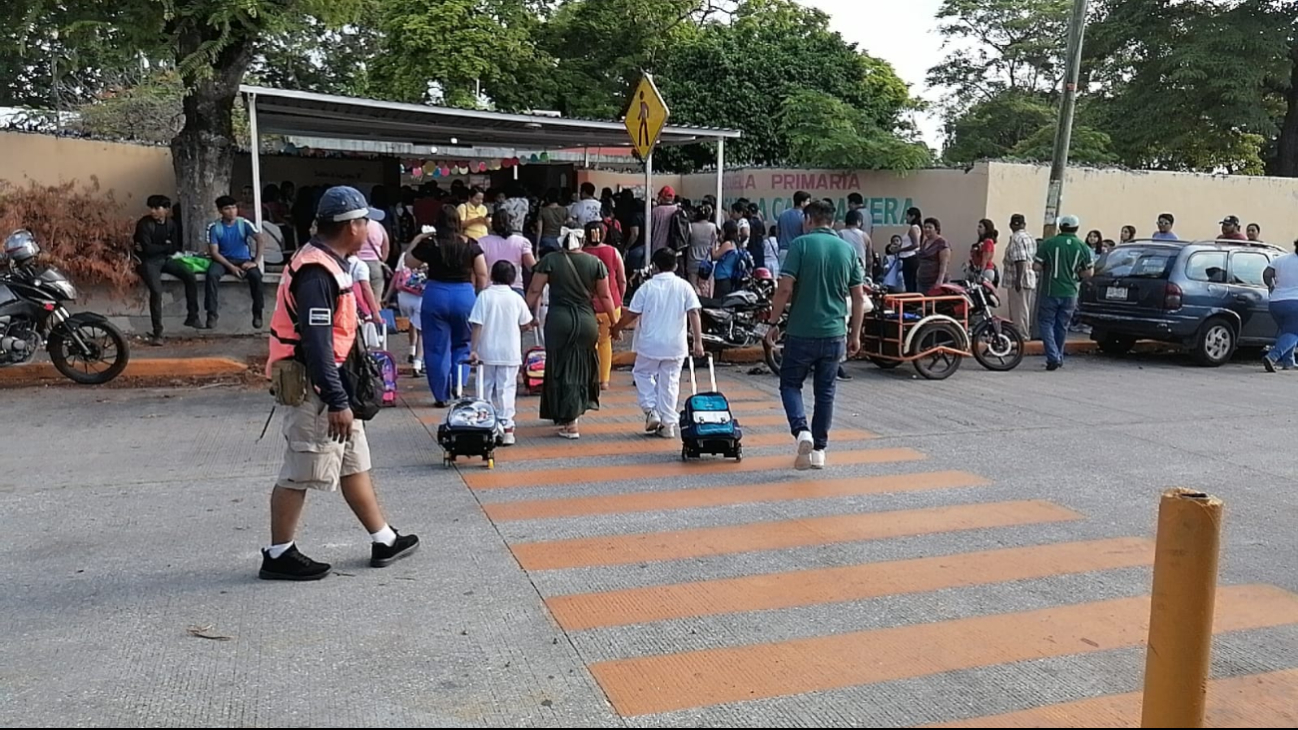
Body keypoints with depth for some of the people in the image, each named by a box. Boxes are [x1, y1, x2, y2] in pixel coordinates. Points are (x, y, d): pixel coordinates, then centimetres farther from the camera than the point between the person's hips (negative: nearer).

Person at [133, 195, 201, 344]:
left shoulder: (171, 224, 4)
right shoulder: (144, 224, -13)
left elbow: (174, 249, 4)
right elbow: (148, 249, -22)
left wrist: (156, 248, -9)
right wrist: (165, 246, -7)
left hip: (165, 259, 6)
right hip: (148, 261, -6)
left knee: (191, 277, -11)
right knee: (156, 291, -27)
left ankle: (192, 317, 1)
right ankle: (157, 332, -22)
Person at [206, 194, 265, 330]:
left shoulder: (244, 223, -6)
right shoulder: (214, 227, -6)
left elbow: (260, 239, -16)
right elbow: (213, 252, -8)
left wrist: (255, 262, -25)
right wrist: (231, 267, -21)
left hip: (243, 260, 0)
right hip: (223, 260, 0)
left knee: (256, 275, -32)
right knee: (212, 274, -33)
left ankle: (257, 313, -17)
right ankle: (212, 313, -23)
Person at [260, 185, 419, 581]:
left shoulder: (327, 264, 12)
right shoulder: (316, 273, -21)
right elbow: (316, 344, -25)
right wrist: (337, 401, -24)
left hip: (332, 384, 11)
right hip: (314, 388, -11)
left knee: (354, 463, 15)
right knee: (301, 472, 0)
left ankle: (384, 541, 25)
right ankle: (278, 555, 13)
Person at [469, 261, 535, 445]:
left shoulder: (484, 295, -6)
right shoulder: (516, 298, -2)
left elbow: (477, 325, -10)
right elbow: (525, 324, 5)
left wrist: (473, 349, -8)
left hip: (487, 352, 0)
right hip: (510, 353, 0)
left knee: (486, 388, 12)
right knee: (506, 388, 2)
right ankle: (506, 427, -4)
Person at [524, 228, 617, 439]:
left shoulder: (550, 261, 0)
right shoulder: (595, 263, 4)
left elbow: (534, 291, -3)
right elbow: (605, 296, 6)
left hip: (558, 319, -2)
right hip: (587, 321, 2)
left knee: (561, 368, 5)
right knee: (581, 367, 17)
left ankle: (570, 423, 1)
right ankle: (575, 412, 26)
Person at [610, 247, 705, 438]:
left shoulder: (647, 287, -5)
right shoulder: (684, 286, -2)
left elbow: (631, 314, -4)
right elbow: (694, 313, -8)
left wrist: (617, 328, 12)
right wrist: (698, 341, -7)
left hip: (650, 344, -1)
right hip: (676, 345, 2)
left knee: (642, 373, 20)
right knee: (669, 382, 9)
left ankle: (651, 411, 7)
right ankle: (668, 424, 10)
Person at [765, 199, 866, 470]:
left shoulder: (801, 244, -7)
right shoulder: (848, 249, 5)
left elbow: (785, 289, -14)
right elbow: (859, 298, 5)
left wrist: (774, 323, -3)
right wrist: (855, 334, 13)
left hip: (801, 331, -3)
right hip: (834, 333, 4)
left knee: (790, 383, 11)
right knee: (825, 391, 13)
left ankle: (801, 430, -12)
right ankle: (819, 449, 17)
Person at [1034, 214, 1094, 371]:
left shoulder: (1048, 244, -7)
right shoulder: (1083, 247, 1)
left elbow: (1036, 266, -8)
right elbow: (1087, 273, 2)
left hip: (1050, 291, -3)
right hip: (1070, 293, 3)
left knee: (1047, 323, 5)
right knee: (1062, 326, 16)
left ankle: (1053, 357, -10)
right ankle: (1058, 358, 25)